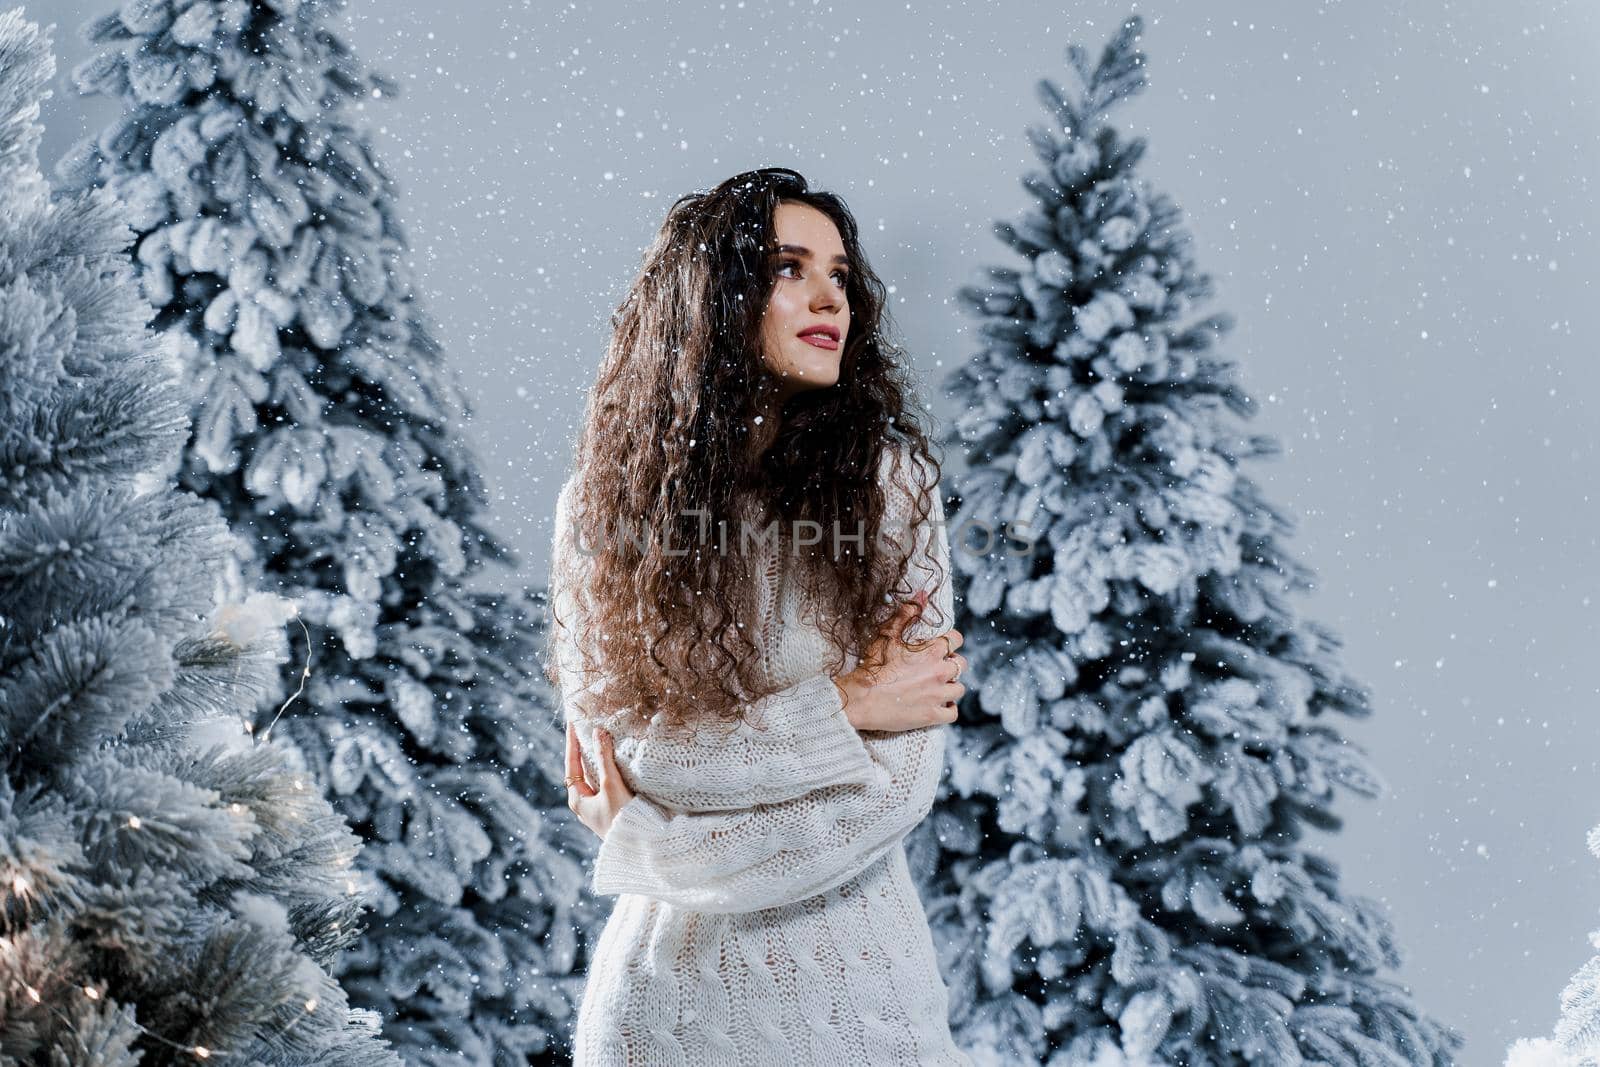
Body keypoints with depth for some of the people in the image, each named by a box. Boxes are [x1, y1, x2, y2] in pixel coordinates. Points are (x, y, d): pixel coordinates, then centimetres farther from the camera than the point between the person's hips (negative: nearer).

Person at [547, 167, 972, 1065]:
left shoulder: (889, 482, -7)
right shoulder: (605, 508, -3)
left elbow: (903, 785, -13)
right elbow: (619, 749, -11)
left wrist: (649, 841, -10)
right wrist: (841, 707, -16)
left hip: (853, 982, -1)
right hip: (667, 981, 1)